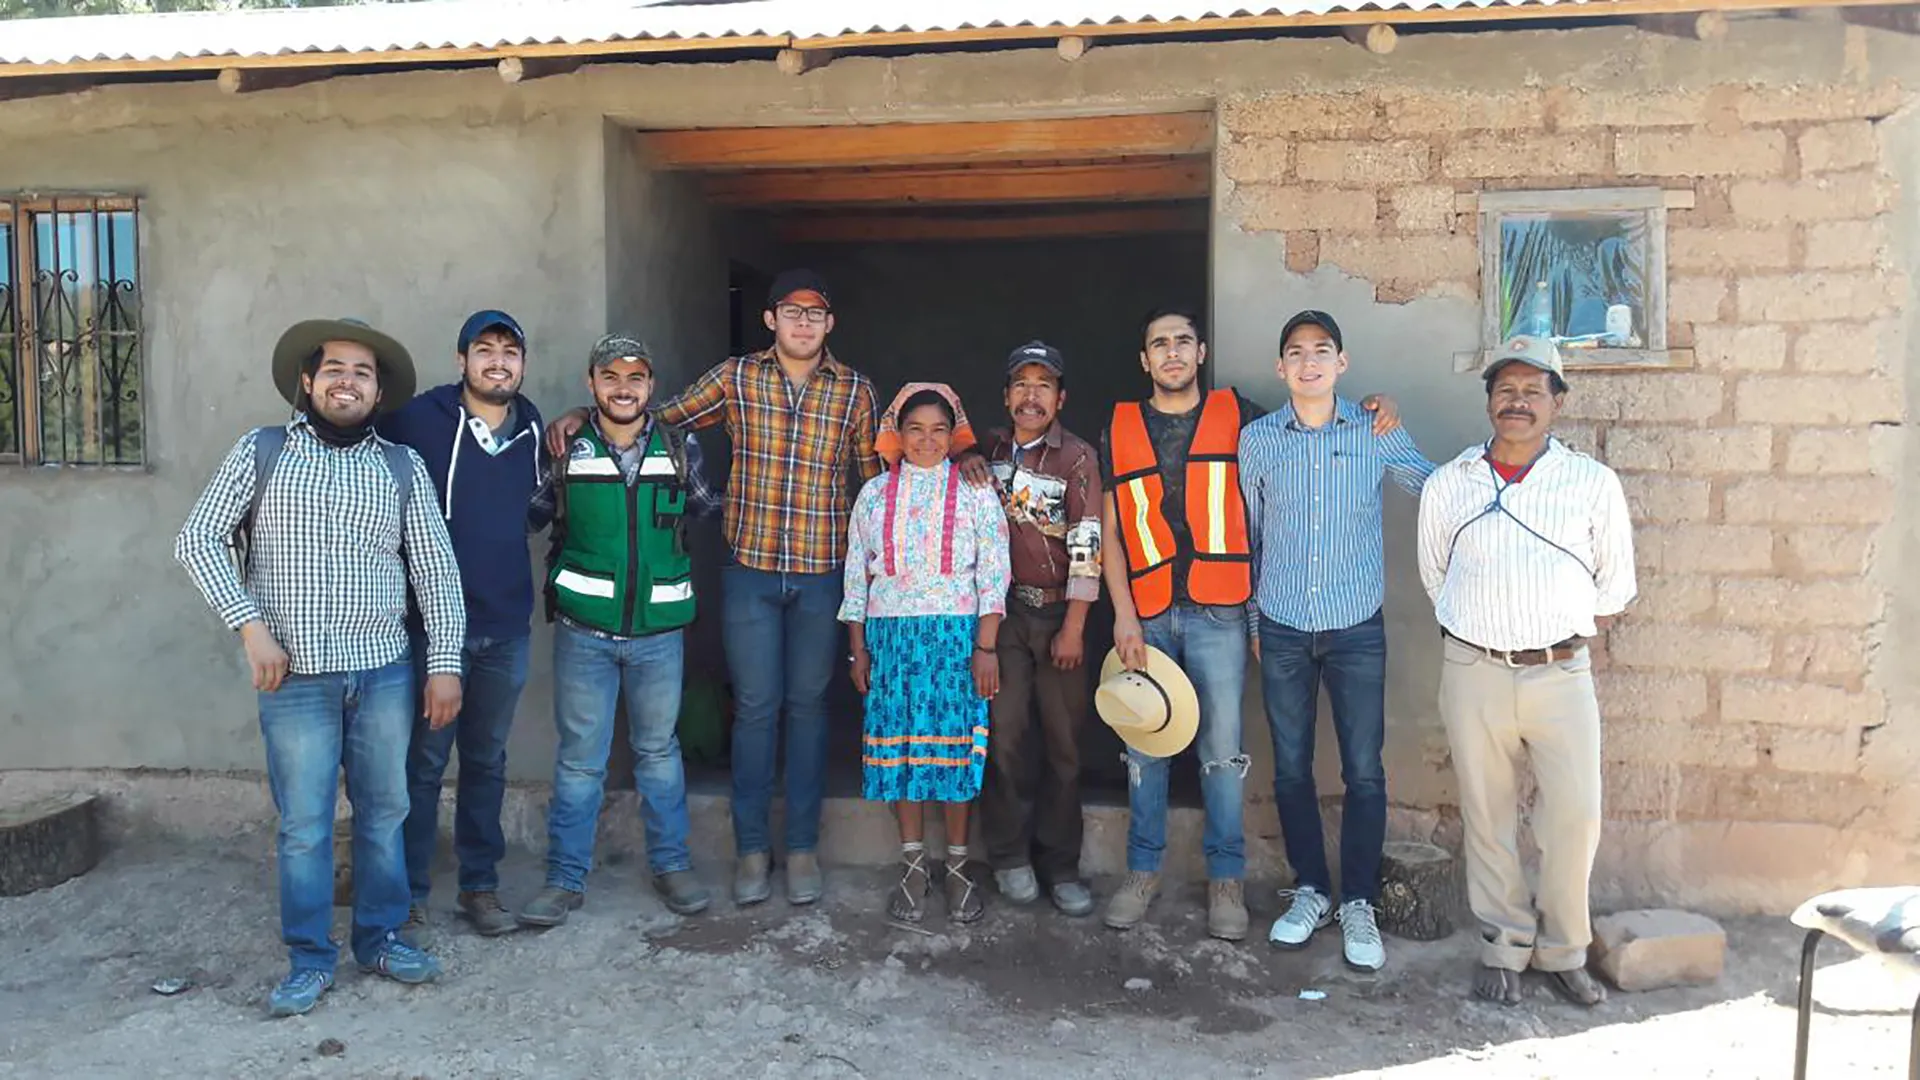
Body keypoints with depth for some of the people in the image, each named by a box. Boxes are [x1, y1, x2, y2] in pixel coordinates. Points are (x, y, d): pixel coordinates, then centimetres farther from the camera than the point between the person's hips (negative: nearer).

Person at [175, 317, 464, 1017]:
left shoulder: (402, 466, 5)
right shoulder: (261, 451, 2)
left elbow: (435, 569, 4)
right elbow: (197, 540, -2)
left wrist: (445, 663, -2)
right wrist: (251, 626, -12)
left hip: (384, 672, 2)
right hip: (294, 677, -2)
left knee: (383, 813, 11)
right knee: (304, 825, 4)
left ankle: (380, 938, 27)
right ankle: (310, 960, 19)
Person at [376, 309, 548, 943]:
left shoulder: (532, 431, 7)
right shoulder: (419, 419, -9)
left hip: (507, 628, 4)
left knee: (486, 761, 14)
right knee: (423, 763, 3)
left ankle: (480, 885, 26)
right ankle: (409, 897, 16)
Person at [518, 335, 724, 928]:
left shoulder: (680, 449, 1)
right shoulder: (565, 450, -2)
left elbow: (708, 507, 17)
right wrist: (554, 581, 3)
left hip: (658, 628, 1)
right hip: (584, 627, -1)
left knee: (658, 749, 13)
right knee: (579, 757, 5)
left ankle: (671, 863, 27)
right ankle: (565, 877, 17)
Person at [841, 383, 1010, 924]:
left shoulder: (974, 491, 1)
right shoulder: (874, 494, 8)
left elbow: (993, 572, -3)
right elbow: (857, 574, 10)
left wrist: (986, 645, -9)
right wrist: (858, 647, 6)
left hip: (957, 633, -2)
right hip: (891, 634, 2)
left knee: (955, 739, 1)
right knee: (899, 740, 4)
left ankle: (958, 864, 14)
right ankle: (913, 863, 17)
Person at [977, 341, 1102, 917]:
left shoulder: (1078, 458, -2)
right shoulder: (989, 450, 10)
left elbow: (1086, 549, -7)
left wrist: (1073, 628, -11)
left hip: (1059, 613, -2)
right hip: (1002, 610, 2)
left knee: (1064, 743, 2)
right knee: (1005, 735, -3)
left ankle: (1059, 865, 12)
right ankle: (1010, 856, 11)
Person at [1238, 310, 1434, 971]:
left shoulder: (1377, 434, 0)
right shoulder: (1256, 440, 3)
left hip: (1357, 628, -1)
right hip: (1283, 631, 1)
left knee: (1364, 772, 1)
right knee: (1291, 768, 8)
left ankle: (1358, 904, 15)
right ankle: (1310, 891, 24)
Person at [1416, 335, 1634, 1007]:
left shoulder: (1593, 483, 3)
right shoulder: (1447, 486, 5)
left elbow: (1614, 589, 11)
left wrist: (1560, 635, 10)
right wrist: (1484, 630, 11)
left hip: (1560, 672, 0)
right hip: (1474, 671, 1)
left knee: (1576, 815, -2)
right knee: (1487, 818, 6)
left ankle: (1562, 951, 18)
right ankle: (1503, 947, 21)